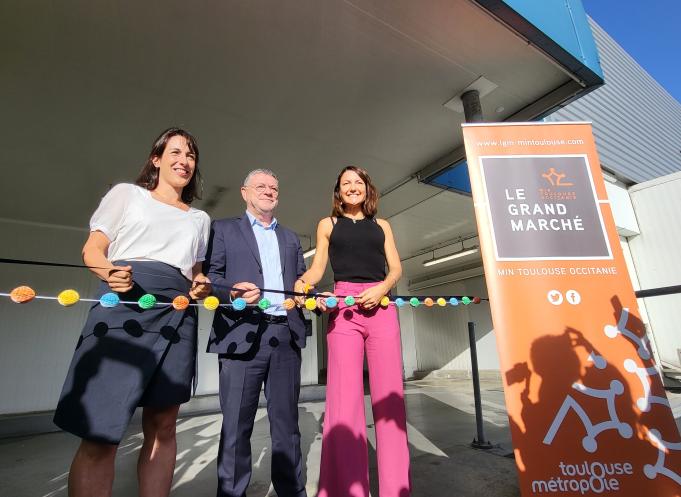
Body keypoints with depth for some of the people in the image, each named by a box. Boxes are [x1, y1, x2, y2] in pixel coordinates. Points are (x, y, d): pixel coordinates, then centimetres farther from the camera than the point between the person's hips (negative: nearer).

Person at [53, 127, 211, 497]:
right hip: (123, 304, -3)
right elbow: (93, 249, 8)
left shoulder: (200, 218, 24)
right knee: (99, 433, -6)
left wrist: (201, 287, 1)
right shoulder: (127, 193, 16)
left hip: (178, 315, 3)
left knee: (163, 427, 7)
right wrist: (109, 272, -13)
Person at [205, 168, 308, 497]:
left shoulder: (291, 238, 22)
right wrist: (232, 292, -19)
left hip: (286, 334, 4)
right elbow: (209, 275, 0)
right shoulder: (224, 229, 11)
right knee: (236, 424, 4)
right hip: (242, 334, -3)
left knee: (286, 421, 13)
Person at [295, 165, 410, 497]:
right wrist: (302, 283, -13)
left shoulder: (381, 225, 19)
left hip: (382, 307, 2)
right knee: (344, 396, -3)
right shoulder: (328, 224, 16)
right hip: (343, 308, -1)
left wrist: (381, 288, -9)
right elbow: (317, 268, 9)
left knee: (389, 395, 2)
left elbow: (396, 268, 11)